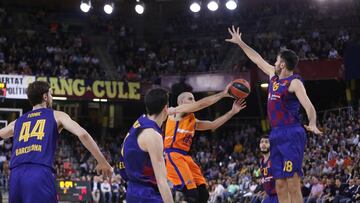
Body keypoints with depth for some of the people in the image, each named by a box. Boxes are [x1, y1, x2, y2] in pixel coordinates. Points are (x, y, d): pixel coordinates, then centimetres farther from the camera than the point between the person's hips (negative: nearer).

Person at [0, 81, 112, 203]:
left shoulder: (17, 122, 28)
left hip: (16, 175, 5)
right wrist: (102, 162, 5)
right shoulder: (56, 115, 16)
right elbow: (82, 134, 1)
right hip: (40, 174, -4)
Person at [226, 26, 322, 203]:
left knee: (293, 185, -13)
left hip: (291, 135, -8)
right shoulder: (274, 76, 15)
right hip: (276, 135, 8)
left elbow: (308, 106, -21)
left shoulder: (294, 82, -8)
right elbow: (258, 60, 29)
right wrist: (240, 43, 35)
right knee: (280, 186, 4)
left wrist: (312, 124, -40)